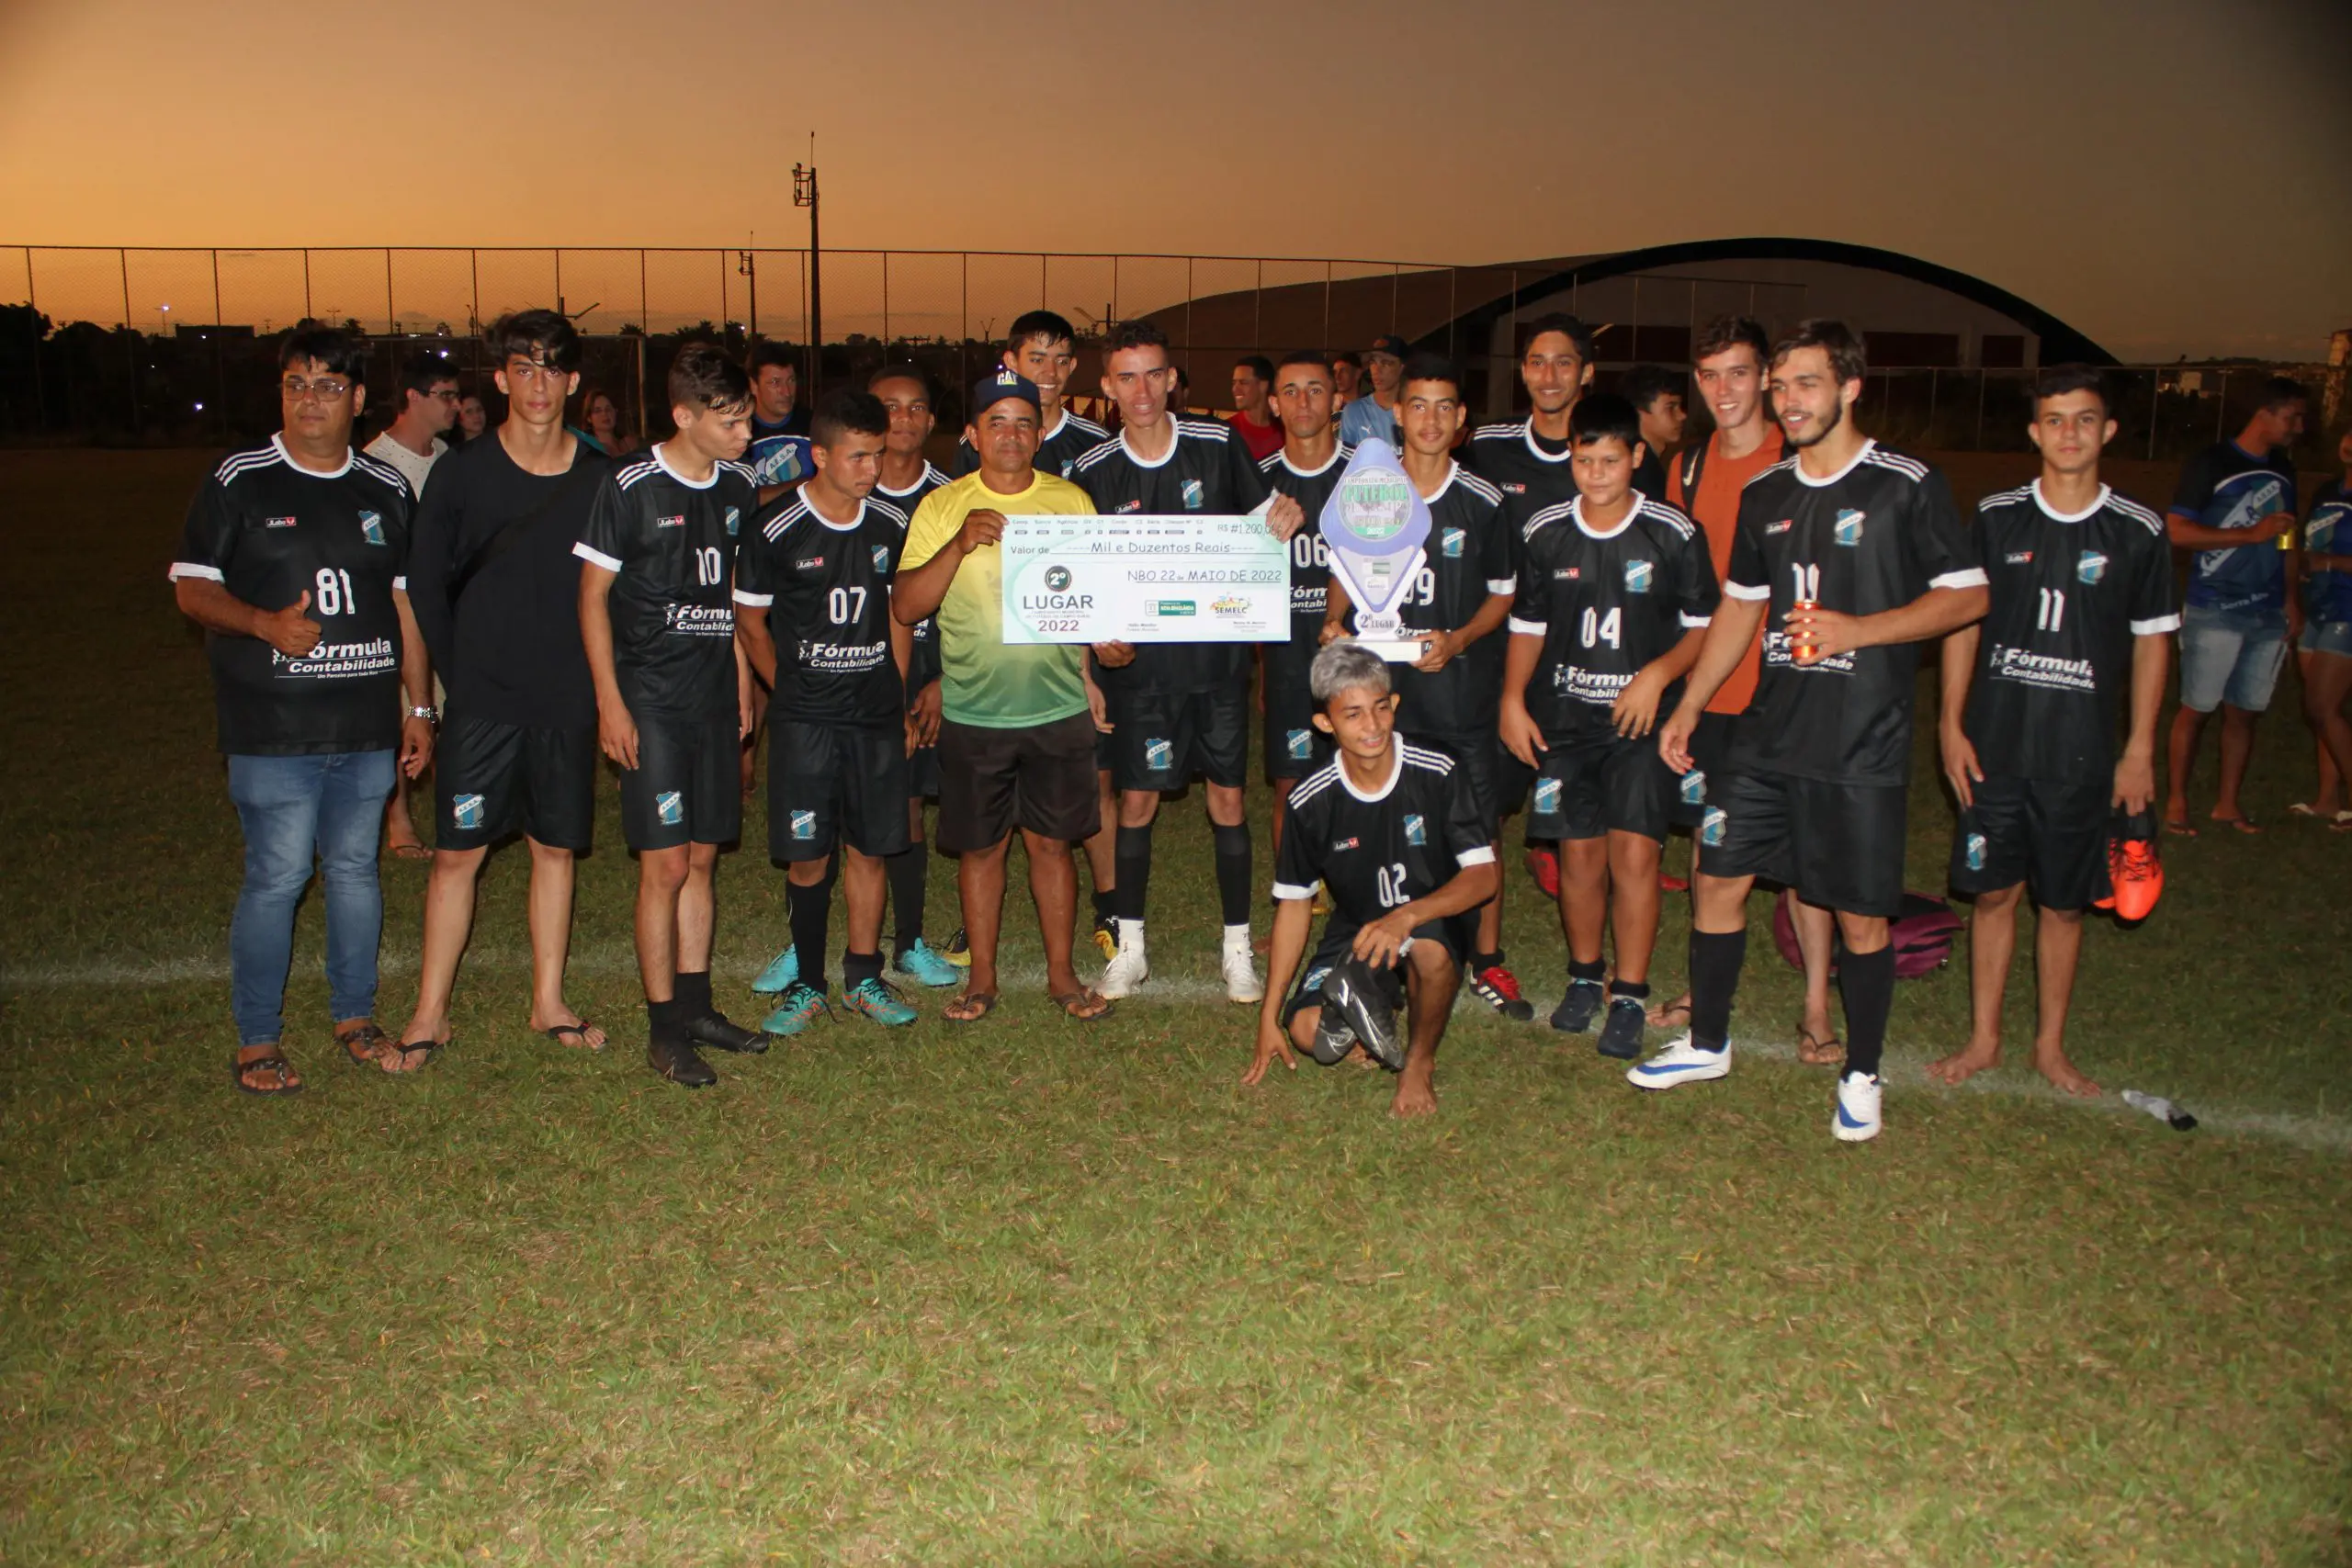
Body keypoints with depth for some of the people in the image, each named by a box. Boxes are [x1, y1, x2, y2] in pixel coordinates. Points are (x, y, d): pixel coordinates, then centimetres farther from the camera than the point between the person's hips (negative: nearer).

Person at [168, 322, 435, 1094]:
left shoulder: (387, 490, 10)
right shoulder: (239, 481, -1)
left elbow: (407, 603, 15)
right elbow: (192, 586, -1)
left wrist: (420, 707, 13)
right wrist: (265, 623, -20)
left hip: (367, 725, 4)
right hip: (273, 730, -3)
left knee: (356, 870, 12)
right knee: (277, 878, -2)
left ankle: (355, 1017, 27)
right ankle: (256, 1042, 11)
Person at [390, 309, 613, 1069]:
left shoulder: (600, 479, 1)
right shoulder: (462, 472, -3)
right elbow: (426, 586, 3)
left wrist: (599, 681, 0)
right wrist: (463, 676, 1)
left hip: (568, 699, 2)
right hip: (482, 699, -2)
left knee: (555, 847, 10)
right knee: (458, 851, 1)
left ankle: (549, 1001, 22)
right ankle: (430, 1013, 12)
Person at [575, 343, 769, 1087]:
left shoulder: (740, 485, 6)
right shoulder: (630, 488, -11)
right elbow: (593, 594, -7)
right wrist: (610, 702, -10)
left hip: (715, 695, 6)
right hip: (650, 698, -5)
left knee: (702, 859, 11)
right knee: (665, 865, -5)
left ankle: (696, 1005, 22)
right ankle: (664, 1029, 5)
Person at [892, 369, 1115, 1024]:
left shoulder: (1072, 501, 4)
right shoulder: (942, 507, -2)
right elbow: (906, 607, -8)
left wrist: (1089, 667, -2)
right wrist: (960, 544, -22)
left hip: (1059, 708, 1)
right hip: (973, 714, -1)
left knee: (1051, 841, 8)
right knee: (980, 846, 9)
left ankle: (1062, 974, 22)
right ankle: (982, 978, 23)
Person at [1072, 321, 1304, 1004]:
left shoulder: (1218, 445, -3)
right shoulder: (1093, 473, -2)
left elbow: (1260, 522, 9)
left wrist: (1285, 516, -13)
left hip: (1219, 653, 0)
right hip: (1140, 660, 0)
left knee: (1228, 797, 5)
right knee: (1136, 800, 5)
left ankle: (1237, 948, 17)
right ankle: (1130, 947, 19)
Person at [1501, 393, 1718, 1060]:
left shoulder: (1673, 534, -4)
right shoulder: (1546, 533, 3)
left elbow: (1705, 624, 2)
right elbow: (1527, 625, 12)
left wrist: (1658, 673, -14)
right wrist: (1513, 699, 2)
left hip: (1640, 721, -2)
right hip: (1563, 717, 3)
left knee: (1634, 852, -10)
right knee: (1579, 851, 6)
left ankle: (1630, 997, 2)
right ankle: (1583, 976, 25)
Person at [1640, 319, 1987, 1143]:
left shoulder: (1907, 486, -7)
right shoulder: (1764, 494, 10)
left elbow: (1968, 595, -6)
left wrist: (1857, 628, -18)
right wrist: (1689, 704, 17)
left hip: (1864, 743, -5)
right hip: (1767, 734, 5)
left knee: (1860, 914, 3)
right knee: (1718, 880, 8)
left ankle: (1861, 1076, 21)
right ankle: (1706, 1044, 26)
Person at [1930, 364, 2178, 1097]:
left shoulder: (2138, 532, -1)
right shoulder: (1997, 517, 1)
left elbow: (2151, 642, 5)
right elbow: (1962, 620, 6)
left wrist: (2139, 749, 2)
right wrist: (1952, 725, 0)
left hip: (2082, 753, 0)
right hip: (1995, 744, 1)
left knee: (2064, 902, 8)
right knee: (1992, 892, 7)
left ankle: (2051, 1043, 22)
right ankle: (1983, 1038, 20)